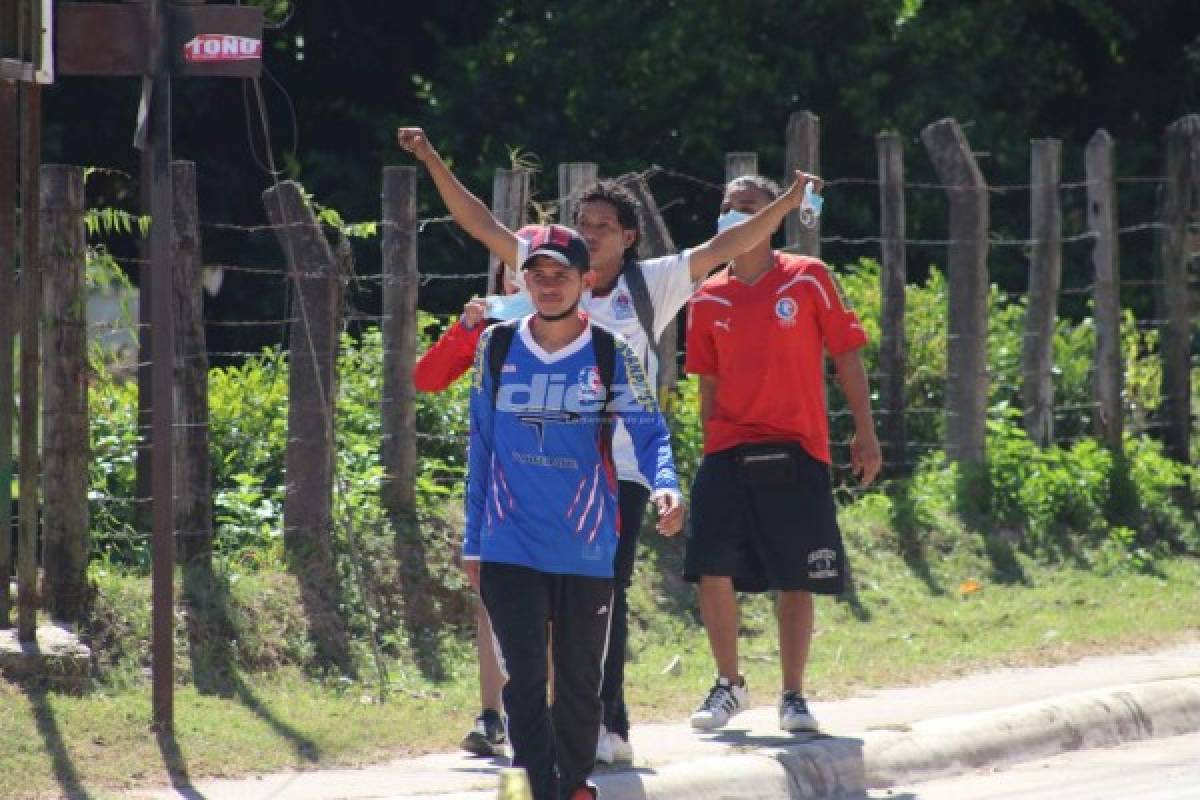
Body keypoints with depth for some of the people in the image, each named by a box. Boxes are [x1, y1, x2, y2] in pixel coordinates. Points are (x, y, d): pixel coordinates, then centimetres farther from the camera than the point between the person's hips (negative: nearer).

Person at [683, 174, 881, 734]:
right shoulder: (709, 299, 8)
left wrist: (865, 433, 0)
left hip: (795, 454, -2)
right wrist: (710, 444, 12)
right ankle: (728, 685, 8)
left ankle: (793, 696, 12)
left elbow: (846, 354, 3)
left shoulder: (807, 279, 0)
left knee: (796, 581, 0)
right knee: (712, 571, -8)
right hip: (727, 455, 2)